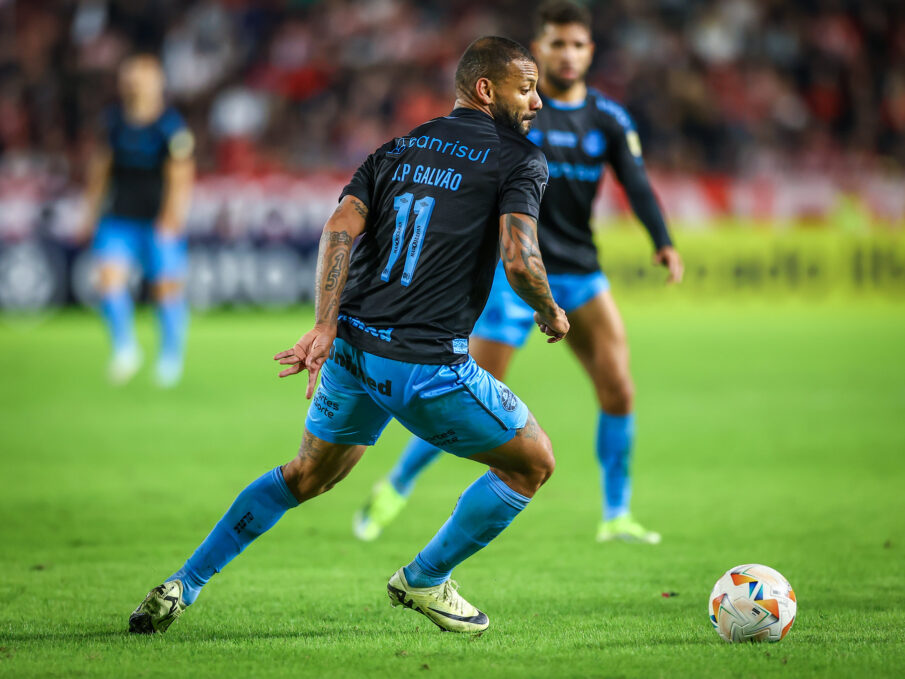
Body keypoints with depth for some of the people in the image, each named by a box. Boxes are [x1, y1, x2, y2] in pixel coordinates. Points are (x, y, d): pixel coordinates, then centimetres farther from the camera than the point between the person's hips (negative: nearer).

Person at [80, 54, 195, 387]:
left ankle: (171, 358, 26)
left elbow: (180, 176, -15)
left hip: (160, 219, -4)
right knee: (110, 276, -14)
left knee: (167, 287, 4)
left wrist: (171, 219, -25)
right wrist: (92, 210, 20)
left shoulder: (171, 126, -12)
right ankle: (125, 350, 3)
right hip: (120, 218, 4)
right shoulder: (115, 119, 3)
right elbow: (102, 162, 17)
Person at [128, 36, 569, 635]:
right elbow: (519, 259, -15)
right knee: (533, 464, 14)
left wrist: (327, 325, -3)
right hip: (428, 362, -7)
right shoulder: (520, 160, -1)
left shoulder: (397, 149, 16)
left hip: (352, 345, 7)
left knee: (308, 475, 27)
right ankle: (425, 580, 21)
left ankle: (184, 585, 21)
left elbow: (342, 226, 2)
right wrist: (552, 315, 5)